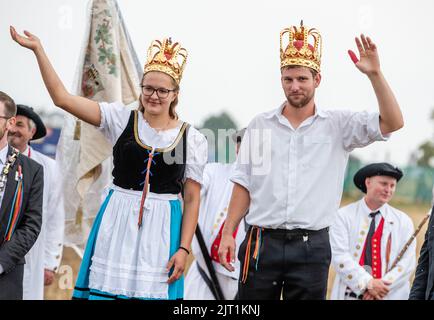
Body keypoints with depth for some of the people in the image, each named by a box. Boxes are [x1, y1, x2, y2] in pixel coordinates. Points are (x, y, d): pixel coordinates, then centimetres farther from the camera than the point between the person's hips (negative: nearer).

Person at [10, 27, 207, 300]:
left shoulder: (192, 139, 0)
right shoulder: (122, 118, 2)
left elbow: (192, 200, 2)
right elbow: (62, 97, -3)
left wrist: (184, 249, -5)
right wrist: (38, 50, -7)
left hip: (161, 227, -1)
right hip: (117, 225, 1)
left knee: (152, 292, -1)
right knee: (107, 289, 1)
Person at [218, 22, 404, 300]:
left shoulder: (338, 126, 3)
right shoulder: (260, 125, 8)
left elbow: (393, 123, -8)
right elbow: (244, 184, 10)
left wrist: (375, 74, -18)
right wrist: (228, 233, 4)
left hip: (312, 246, -1)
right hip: (262, 243, 1)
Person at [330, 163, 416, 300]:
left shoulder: (403, 221, 10)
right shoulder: (344, 215, 5)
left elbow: (407, 264, 2)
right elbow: (339, 256, -5)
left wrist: (381, 287, -11)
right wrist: (368, 283, -15)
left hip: (390, 295, 1)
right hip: (350, 294, -1)